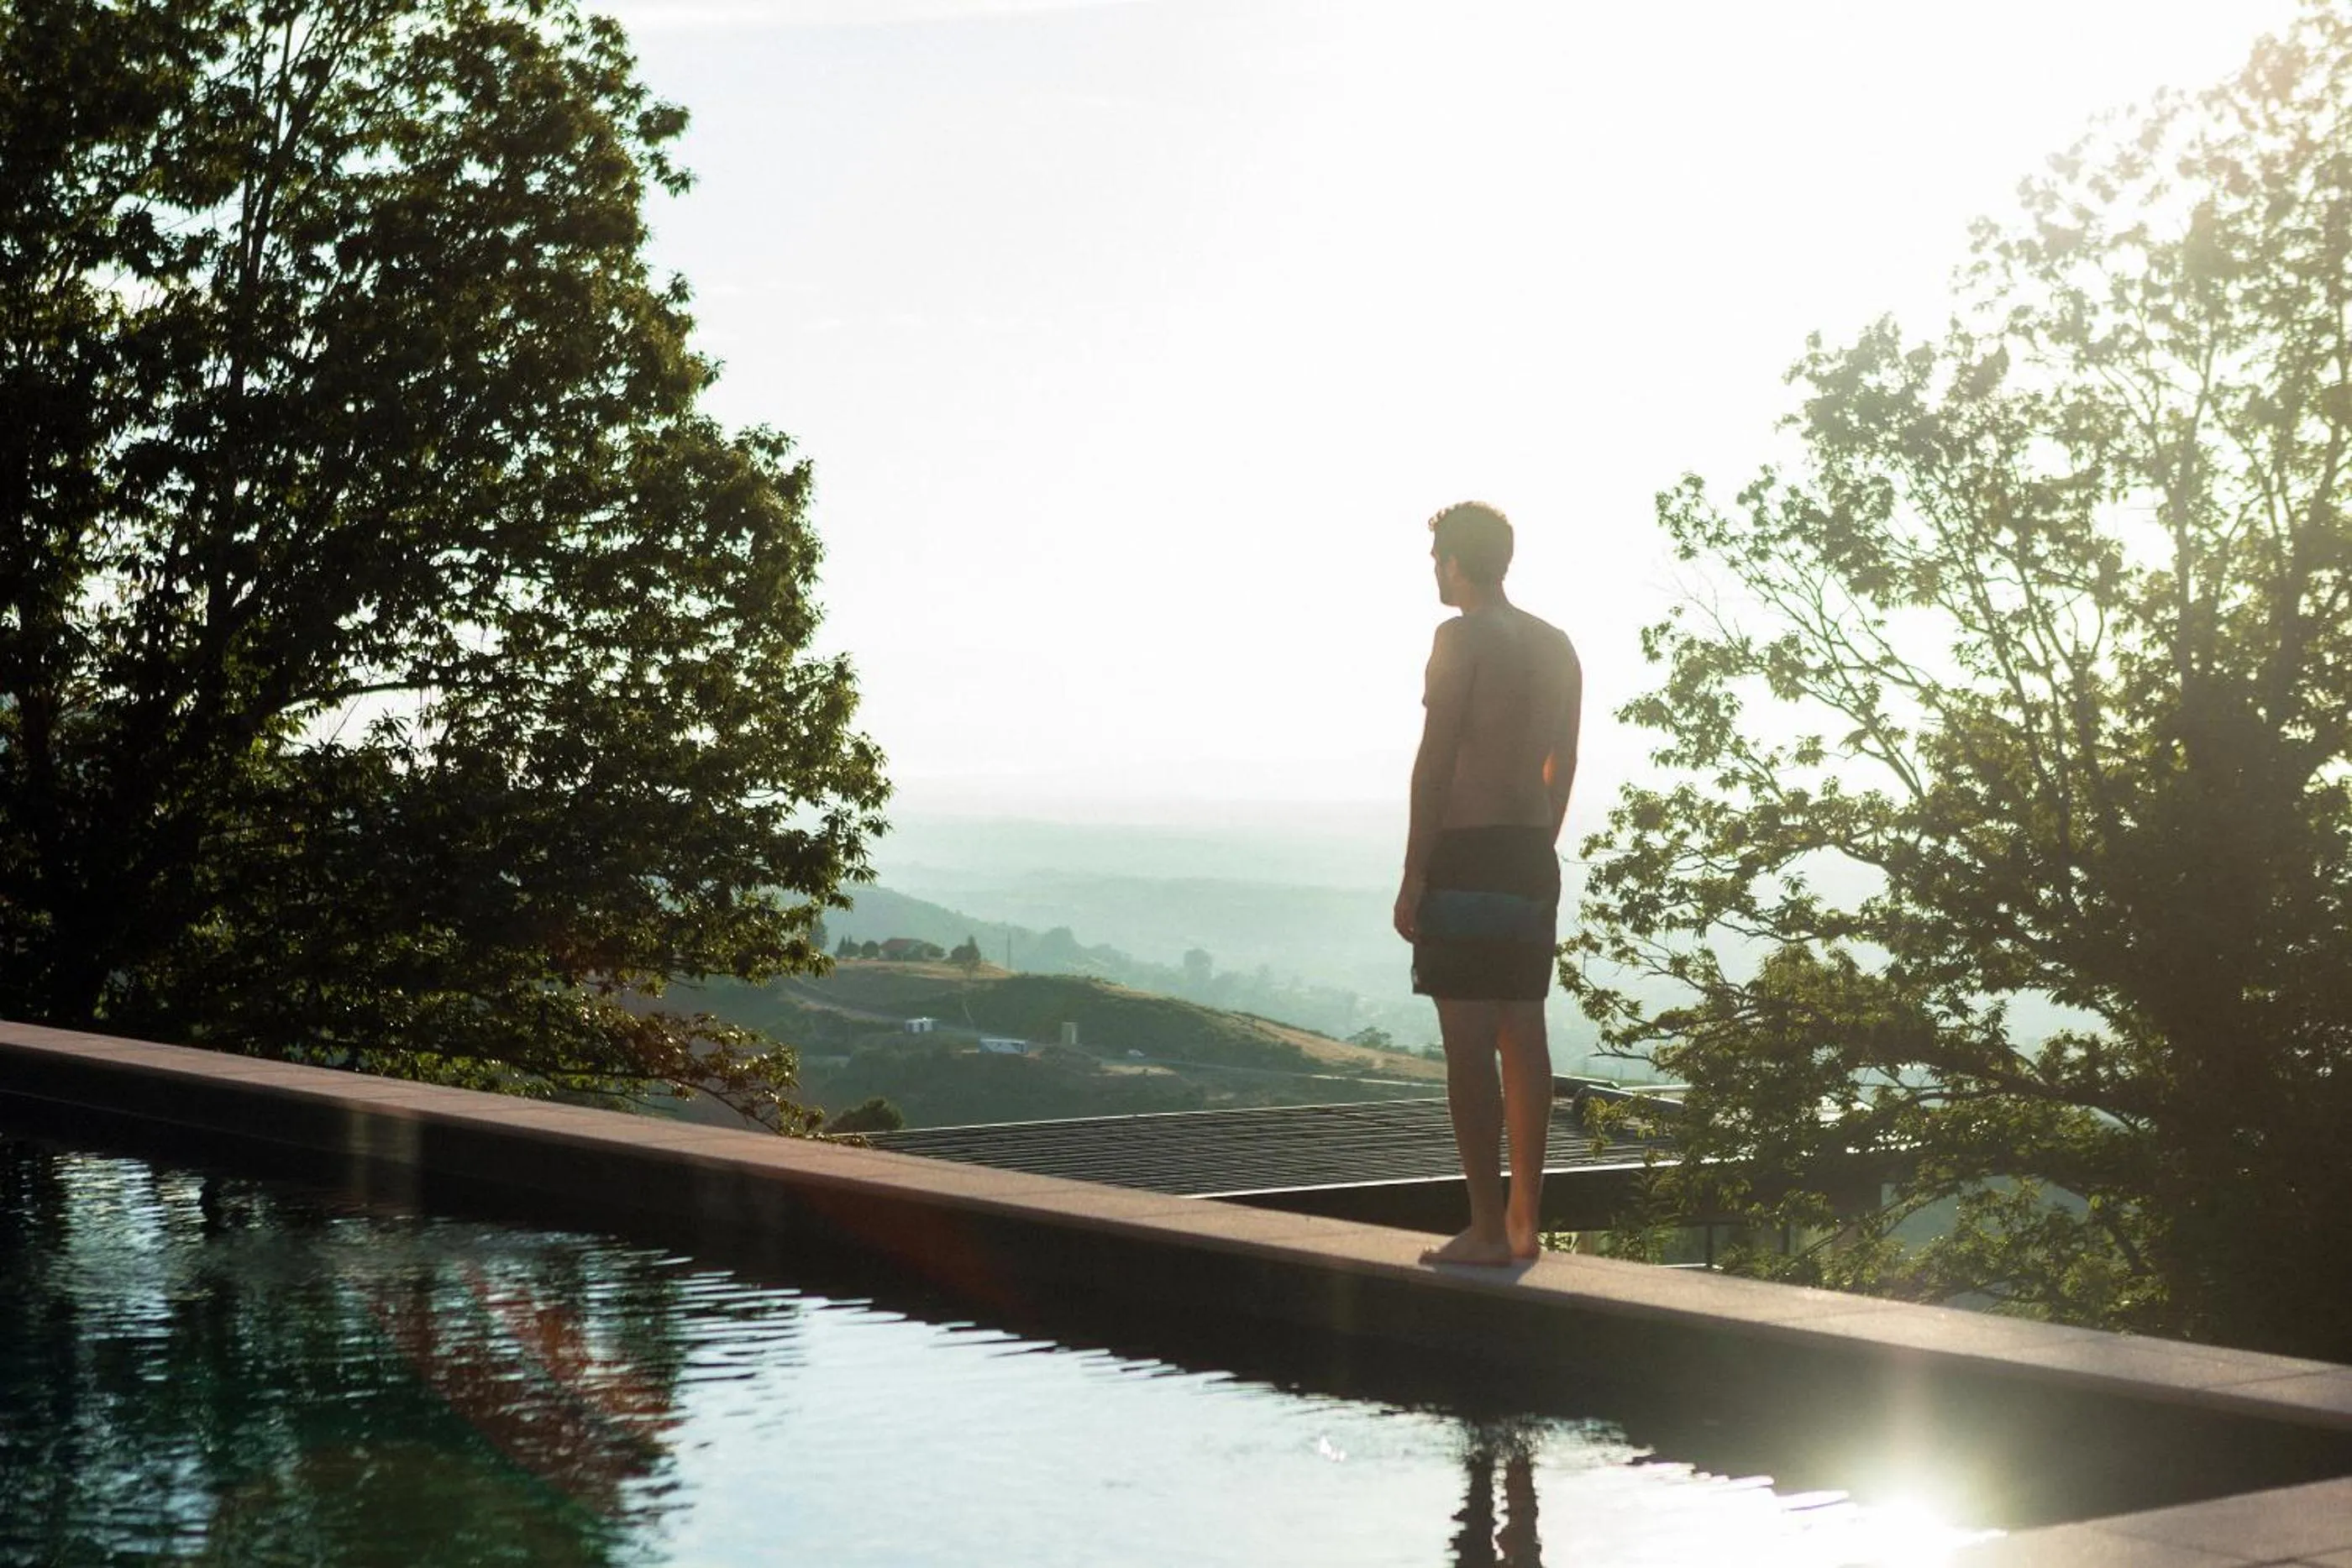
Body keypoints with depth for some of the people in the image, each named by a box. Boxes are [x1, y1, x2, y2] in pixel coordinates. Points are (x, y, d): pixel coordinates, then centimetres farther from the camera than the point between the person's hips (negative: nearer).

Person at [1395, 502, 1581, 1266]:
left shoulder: (1463, 638, -9)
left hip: (1465, 857, -8)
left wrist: (1412, 877, -12)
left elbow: (1436, 761, -13)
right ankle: (1525, 1219, 16)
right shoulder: (1556, 647, 14)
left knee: (1468, 1038, -6)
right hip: (1531, 859, 8)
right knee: (1522, 1033, 11)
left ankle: (1487, 1228, -7)